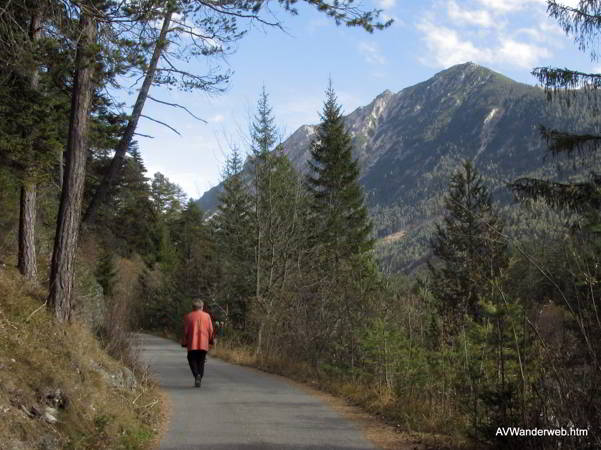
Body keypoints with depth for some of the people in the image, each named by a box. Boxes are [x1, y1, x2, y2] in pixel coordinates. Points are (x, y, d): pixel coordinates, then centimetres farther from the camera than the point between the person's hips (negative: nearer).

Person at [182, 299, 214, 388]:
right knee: (201, 362, 10)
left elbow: (185, 331, 1)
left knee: (192, 360, 10)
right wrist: (211, 341, 14)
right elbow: (210, 330, 2)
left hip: (192, 344, -1)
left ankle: (196, 375, -14)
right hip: (203, 344, 1)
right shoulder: (207, 316, 2)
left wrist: (184, 343, 9)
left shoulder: (188, 316, 0)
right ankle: (199, 380, 6)